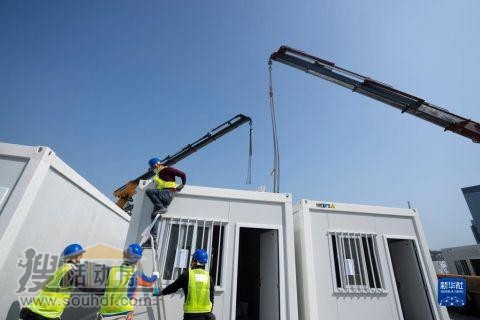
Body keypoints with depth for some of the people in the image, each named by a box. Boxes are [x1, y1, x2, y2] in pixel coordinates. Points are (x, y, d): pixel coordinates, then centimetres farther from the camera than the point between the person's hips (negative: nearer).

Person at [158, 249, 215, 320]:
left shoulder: (187, 275, -6)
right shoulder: (208, 276, 3)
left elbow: (173, 287, 7)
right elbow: (211, 298, 6)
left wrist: (161, 293, 25)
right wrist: (209, 312, 18)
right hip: (205, 314, 3)